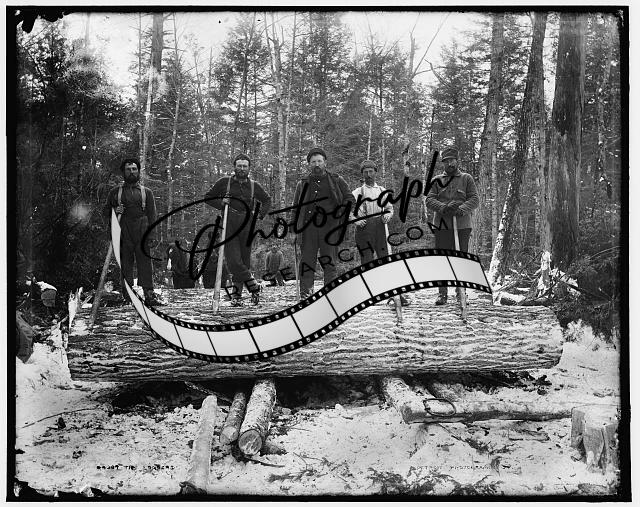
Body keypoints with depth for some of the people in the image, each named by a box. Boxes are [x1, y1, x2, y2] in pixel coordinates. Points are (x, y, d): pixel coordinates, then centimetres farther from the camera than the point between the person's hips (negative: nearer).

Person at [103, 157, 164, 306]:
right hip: (123, 234, 1)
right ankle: (128, 298, 5)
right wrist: (115, 211, -5)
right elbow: (106, 212, 18)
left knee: (145, 263, -6)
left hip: (142, 233, 0)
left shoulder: (146, 192, 13)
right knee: (125, 265, 1)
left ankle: (149, 295, -6)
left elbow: (152, 215, 8)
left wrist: (152, 235, -3)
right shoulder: (115, 191, 14)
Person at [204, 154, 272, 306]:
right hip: (229, 227, -1)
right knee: (234, 262, -14)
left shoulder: (254, 186, 10)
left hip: (247, 227, 2)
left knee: (244, 262, 2)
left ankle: (237, 294, 14)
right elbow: (208, 197, 13)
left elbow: (267, 200, 25)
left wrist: (260, 213, 9)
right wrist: (221, 202, -5)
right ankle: (254, 286, 2)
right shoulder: (224, 182, 6)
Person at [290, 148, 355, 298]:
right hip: (308, 228, 2)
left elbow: (350, 200, 13)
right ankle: (305, 295, 1)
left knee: (329, 263, -1)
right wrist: (294, 230, 10)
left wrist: (341, 214, -5)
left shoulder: (337, 181, 12)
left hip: (330, 227, -1)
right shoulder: (302, 184, 16)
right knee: (306, 263, -2)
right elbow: (296, 208, 18)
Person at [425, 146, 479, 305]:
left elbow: (474, 200, 0)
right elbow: (429, 201, 0)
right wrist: (444, 207, -19)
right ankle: (442, 294, 7)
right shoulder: (437, 180, 12)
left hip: (462, 225, -1)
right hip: (442, 226, 1)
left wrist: (461, 209, -19)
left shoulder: (467, 179, 9)